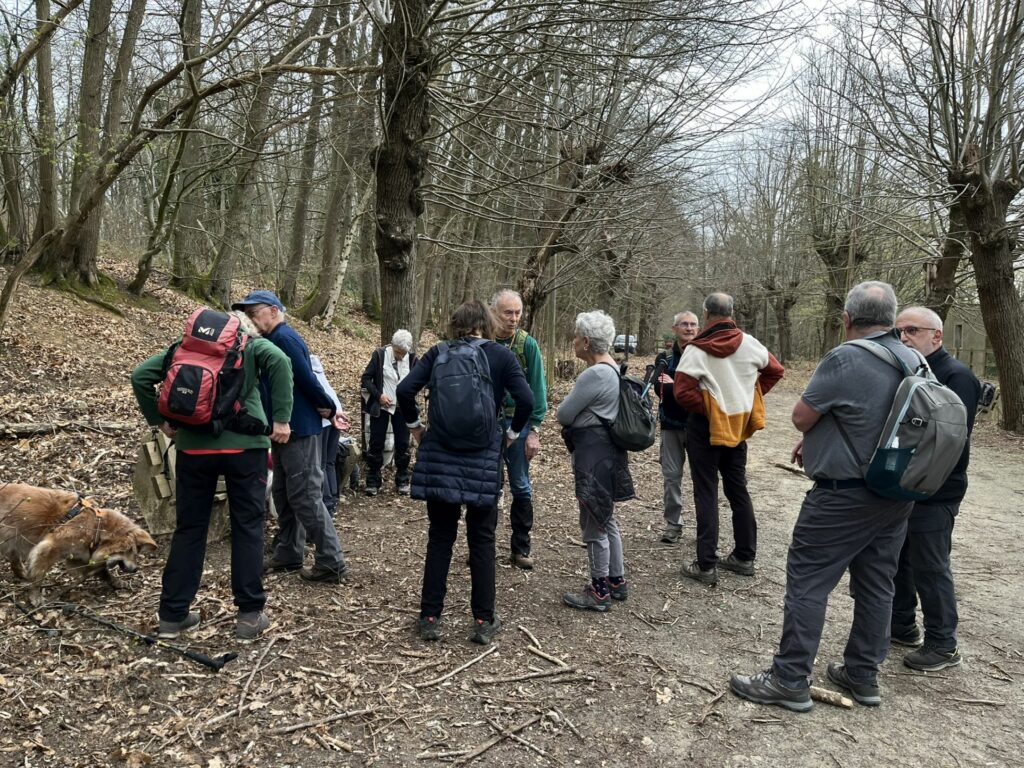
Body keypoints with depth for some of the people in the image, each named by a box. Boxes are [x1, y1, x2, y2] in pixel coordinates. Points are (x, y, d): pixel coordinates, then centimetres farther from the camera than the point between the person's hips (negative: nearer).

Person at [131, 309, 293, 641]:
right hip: (244, 443, -2)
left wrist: (159, 421, 13)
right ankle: (249, 614, 8)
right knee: (247, 527, 5)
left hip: (194, 446, 3)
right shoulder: (249, 344, 9)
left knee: (189, 528, 12)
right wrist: (281, 418, -11)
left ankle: (173, 614, 18)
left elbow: (140, 375, 8)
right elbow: (280, 361, -12)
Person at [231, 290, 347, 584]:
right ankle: (288, 554, 26)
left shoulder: (284, 337, -15)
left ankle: (331, 562, -1)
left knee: (305, 496, -7)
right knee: (284, 495, 15)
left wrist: (329, 408, -9)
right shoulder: (271, 340, 15)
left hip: (300, 430, -10)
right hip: (284, 429, 10)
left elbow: (306, 379, -20)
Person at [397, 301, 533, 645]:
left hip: (439, 456, 1)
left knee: (439, 538, 11)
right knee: (482, 540, 10)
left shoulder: (438, 352, 4)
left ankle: (430, 617, 17)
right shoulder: (501, 356, 1)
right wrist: (512, 433, 5)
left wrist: (415, 426, 9)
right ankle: (484, 621, 15)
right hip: (483, 460, -1)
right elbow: (526, 400, -10)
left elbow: (405, 390, -6)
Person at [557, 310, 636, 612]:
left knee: (593, 523, 2)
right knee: (606, 519, 20)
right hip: (607, 450, 10)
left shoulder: (594, 374, -22)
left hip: (594, 456, -10)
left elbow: (563, 414, -16)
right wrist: (576, 417, 4)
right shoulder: (613, 368, 10)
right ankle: (617, 581, 32)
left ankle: (600, 592, 14)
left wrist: (566, 406, 5)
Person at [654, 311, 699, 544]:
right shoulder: (664, 357, 4)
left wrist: (674, 385, -18)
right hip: (671, 424, 2)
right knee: (672, 475, 5)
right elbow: (659, 387, -10)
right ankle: (673, 525, 15)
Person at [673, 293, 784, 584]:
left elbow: (682, 392, -23)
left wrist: (706, 408, -10)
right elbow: (775, 370, 11)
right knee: (738, 490, 16)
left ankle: (706, 566, 2)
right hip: (737, 426, 5)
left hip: (705, 428, -5)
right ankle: (745, 557, 25)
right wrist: (750, 396, 13)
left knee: (706, 494, 1)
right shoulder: (749, 343, -1)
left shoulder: (696, 350, -16)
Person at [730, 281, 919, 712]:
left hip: (844, 495, -8)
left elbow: (801, 418, -12)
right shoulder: (915, 362, 5)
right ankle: (863, 676, 27)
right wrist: (818, 443, 14)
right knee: (876, 584, 15)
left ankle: (790, 681, 6)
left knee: (807, 581, 0)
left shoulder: (844, 359, -20)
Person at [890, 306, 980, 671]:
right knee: (897, 559, 17)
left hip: (934, 494, -8)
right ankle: (902, 625, 33)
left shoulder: (956, 376, -15)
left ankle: (943, 645, 16)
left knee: (930, 567, 1)